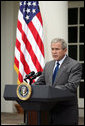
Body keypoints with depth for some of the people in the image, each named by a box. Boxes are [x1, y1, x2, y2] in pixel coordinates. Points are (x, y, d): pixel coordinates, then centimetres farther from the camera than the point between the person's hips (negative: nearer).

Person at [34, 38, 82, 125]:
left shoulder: (75, 65, -6)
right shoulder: (48, 65, 16)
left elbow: (72, 86, -17)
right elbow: (40, 82, 15)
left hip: (66, 111, -5)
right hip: (49, 109, 5)